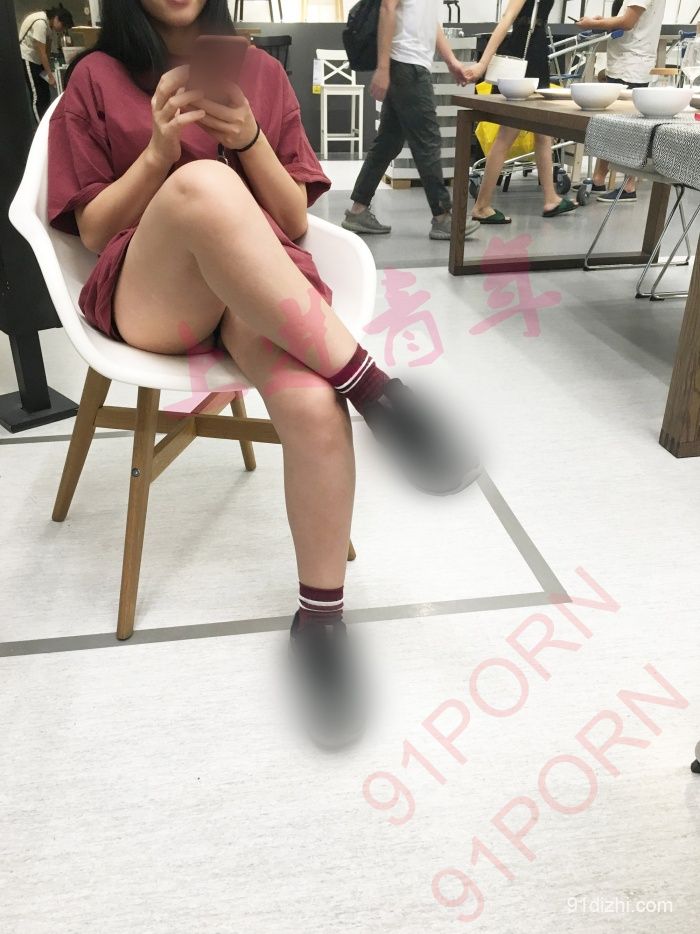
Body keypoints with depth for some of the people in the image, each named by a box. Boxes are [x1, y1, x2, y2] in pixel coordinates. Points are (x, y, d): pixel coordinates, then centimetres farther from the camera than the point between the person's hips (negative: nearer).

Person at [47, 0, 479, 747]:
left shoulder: (260, 71, 17)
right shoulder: (96, 77, 13)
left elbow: (295, 218, 12)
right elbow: (93, 230, 8)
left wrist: (250, 140, -6)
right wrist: (161, 148, -7)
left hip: (265, 280, 1)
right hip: (147, 292, -1)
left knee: (314, 406, -33)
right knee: (202, 184, -36)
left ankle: (321, 616, -18)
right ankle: (371, 386, -31)